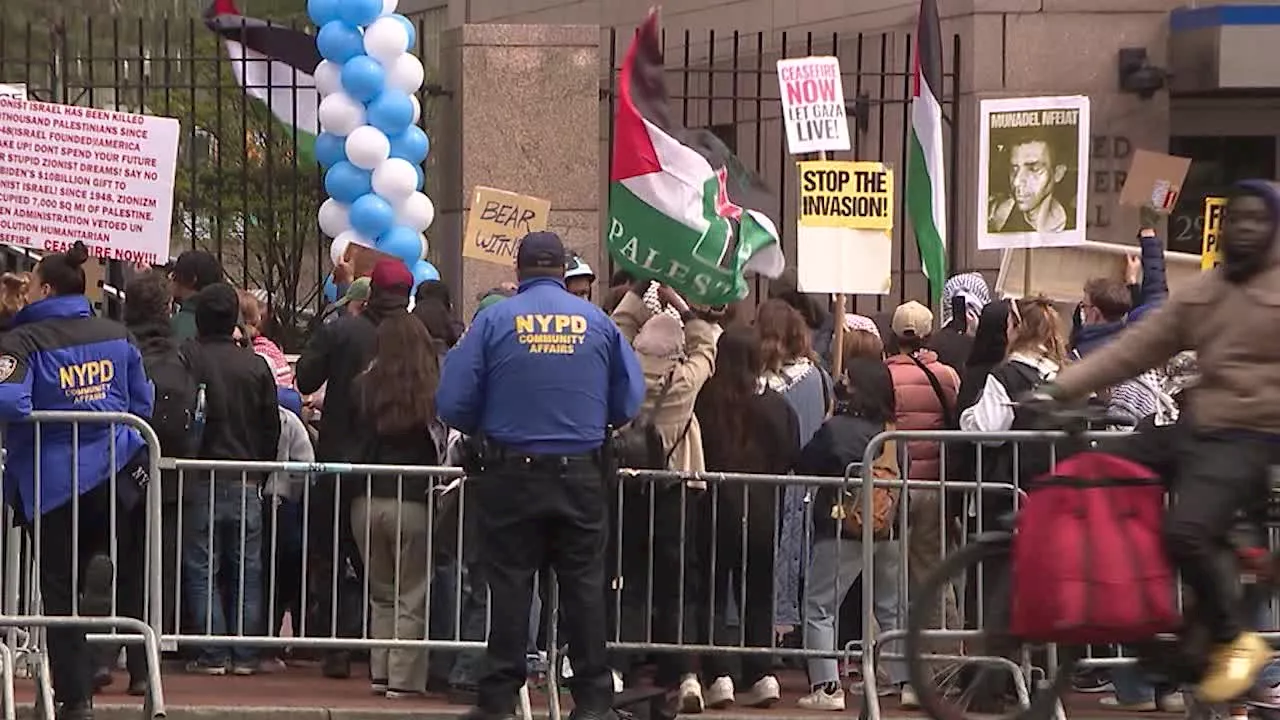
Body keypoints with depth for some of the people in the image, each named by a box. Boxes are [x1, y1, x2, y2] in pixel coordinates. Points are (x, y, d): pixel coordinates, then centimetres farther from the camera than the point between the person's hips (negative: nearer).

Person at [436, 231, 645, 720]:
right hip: (581, 473, 1)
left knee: (510, 584, 4)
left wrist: (483, 431, 14)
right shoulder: (597, 322, 1)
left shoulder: (494, 320, -4)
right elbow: (629, 402, 3)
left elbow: (453, 404, -6)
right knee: (584, 583, 7)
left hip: (513, 473, -1)